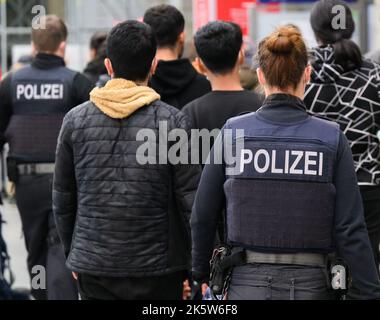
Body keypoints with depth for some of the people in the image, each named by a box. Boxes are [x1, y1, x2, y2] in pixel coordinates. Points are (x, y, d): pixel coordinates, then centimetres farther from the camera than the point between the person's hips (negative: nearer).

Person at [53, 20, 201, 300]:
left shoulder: (76, 121, 1)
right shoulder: (173, 122, -7)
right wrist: (195, 267, 4)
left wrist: (72, 255, 21)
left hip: (93, 268, 2)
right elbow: (190, 201, -6)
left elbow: (63, 199, 9)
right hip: (157, 270, -2)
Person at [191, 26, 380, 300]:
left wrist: (201, 273, 19)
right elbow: (350, 229, -6)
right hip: (310, 285, 0)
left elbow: (203, 216, 4)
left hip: (248, 284, 0)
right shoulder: (332, 138, -4)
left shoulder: (232, 133, -2)